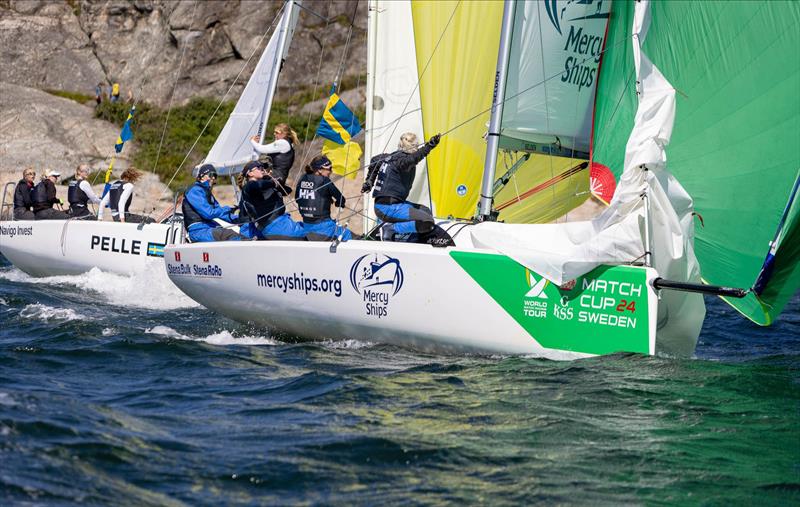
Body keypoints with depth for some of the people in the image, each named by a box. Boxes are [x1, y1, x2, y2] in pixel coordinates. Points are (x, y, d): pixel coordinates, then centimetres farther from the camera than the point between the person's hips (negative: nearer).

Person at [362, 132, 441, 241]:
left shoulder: (391, 156, 16)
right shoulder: (401, 158, -12)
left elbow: (374, 160, 34)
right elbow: (411, 159, -36)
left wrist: (369, 181, 43)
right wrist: (428, 147, -47)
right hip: (389, 207, -10)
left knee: (426, 211, 22)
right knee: (427, 222, -19)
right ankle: (391, 229, -10)